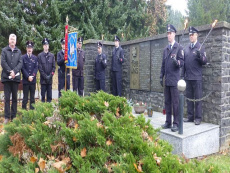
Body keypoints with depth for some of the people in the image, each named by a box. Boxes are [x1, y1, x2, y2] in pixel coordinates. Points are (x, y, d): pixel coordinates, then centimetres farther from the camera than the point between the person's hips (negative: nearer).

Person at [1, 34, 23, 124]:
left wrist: (14, 71, -12)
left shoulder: (18, 51, 10)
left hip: (16, 77, 2)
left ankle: (14, 116, 13)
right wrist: (10, 72, -12)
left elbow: (20, 63, 2)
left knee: (15, 97, 6)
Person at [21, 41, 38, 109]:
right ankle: (24, 109, 8)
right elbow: (23, 68, -3)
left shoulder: (35, 58, 9)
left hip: (33, 80, 2)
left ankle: (32, 109, 14)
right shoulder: (23, 57, 2)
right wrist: (28, 77, -12)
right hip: (25, 80, -2)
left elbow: (36, 68, 3)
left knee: (32, 96, 7)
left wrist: (32, 76, -10)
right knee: (25, 96, 1)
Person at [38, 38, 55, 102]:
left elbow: (54, 66, 5)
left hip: (50, 78, 2)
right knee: (43, 93, 2)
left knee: (49, 92, 6)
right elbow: (39, 67, -3)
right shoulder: (40, 55, 2)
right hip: (43, 78, -2)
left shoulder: (52, 55, 8)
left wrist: (50, 75, -6)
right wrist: (45, 76, -10)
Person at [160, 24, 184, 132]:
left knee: (175, 102, -3)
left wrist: (177, 62, -26)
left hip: (174, 80, -6)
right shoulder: (165, 49, 17)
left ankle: (176, 124, 4)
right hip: (167, 80, 6)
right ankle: (168, 122, 18)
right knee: (167, 102, 9)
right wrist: (161, 76, 13)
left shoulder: (179, 48, -1)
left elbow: (182, 62, -5)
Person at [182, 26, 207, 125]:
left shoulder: (200, 47, 1)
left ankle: (198, 118, 9)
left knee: (197, 98, 1)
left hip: (197, 78, -4)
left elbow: (205, 62, -3)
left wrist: (200, 56, -22)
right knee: (189, 98, 9)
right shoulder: (186, 48, 14)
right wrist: (182, 75, 10)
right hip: (188, 77, 4)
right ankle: (190, 116, 19)